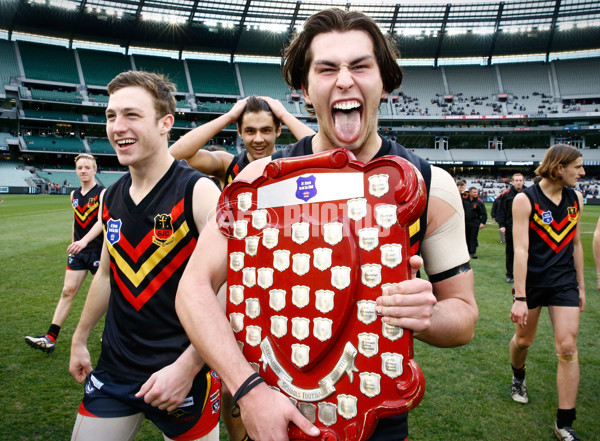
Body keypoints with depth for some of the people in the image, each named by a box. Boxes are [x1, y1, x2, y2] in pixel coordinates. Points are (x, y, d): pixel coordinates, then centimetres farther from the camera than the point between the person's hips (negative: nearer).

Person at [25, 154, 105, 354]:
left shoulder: (102, 193, -10)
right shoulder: (74, 195, 10)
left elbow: (102, 221, -23)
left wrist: (84, 241, -36)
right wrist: (73, 244, 20)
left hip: (98, 251, -5)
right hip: (78, 252, 6)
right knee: (67, 292, 2)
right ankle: (50, 338, 3)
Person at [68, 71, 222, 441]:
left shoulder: (199, 192, -18)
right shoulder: (110, 199, 3)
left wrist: (187, 367, -21)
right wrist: (80, 340, 21)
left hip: (184, 374, -5)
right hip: (114, 369, 6)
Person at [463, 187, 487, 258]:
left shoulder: (479, 202, -5)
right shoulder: (465, 200, 3)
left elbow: (484, 214, -4)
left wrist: (483, 222, -12)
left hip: (475, 223, -3)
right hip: (466, 222, 3)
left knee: (473, 238, -3)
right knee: (467, 237, 11)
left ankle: (473, 252, 2)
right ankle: (468, 250, 24)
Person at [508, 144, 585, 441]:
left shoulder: (575, 199, 3)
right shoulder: (525, 200, -14)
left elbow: (576, 244, 12)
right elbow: (520, 250, -19)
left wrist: (580, 286, 15)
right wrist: (519, 298, -22)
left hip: (564, 281, 3)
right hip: (531, 280, -3)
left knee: (567, 347, -4)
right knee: (523, 340, 14)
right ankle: (518, 377, 49)